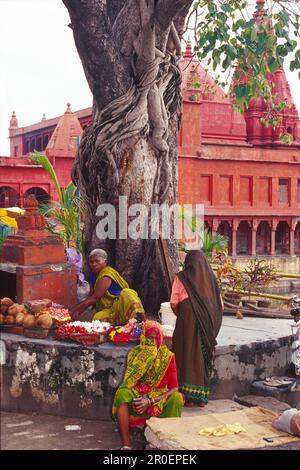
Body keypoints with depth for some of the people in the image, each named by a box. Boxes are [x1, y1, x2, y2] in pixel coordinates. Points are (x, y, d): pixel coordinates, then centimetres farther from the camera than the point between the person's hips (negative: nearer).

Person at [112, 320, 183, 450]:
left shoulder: (168, 356, -4)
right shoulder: (135, 353, 0)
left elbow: (174, 388, -9)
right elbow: (128, 382, -5)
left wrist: (151, 401, -21)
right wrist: (137, 399, -25)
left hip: (160, 399, -1)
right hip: (137, 397, 1)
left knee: (177, 398, -32)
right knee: (122, 393, -31)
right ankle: (126, 444, -33)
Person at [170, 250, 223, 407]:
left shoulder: (181, 277, -1)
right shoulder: (210, 278, 7)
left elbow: (174, 302, -4)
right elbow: (220, 304, 7)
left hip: (187, 321, -3)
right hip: (207, 323, 3)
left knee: (188, 355, 3)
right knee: (204, 357, 10)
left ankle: (189, 396, 1)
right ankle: (202, 397, 14)